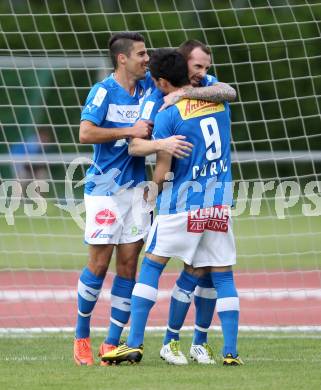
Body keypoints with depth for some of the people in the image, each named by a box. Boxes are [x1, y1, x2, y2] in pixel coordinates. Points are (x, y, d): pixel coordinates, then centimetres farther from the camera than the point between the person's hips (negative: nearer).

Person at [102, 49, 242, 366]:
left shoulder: (167, 115, -10)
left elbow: (162, 171, -9)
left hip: (182, 201, -5)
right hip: (220, 202, 5)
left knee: (151, 267, 6)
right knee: (223, 276, 7)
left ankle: (134, 344, 2)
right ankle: (231, 352, 1)